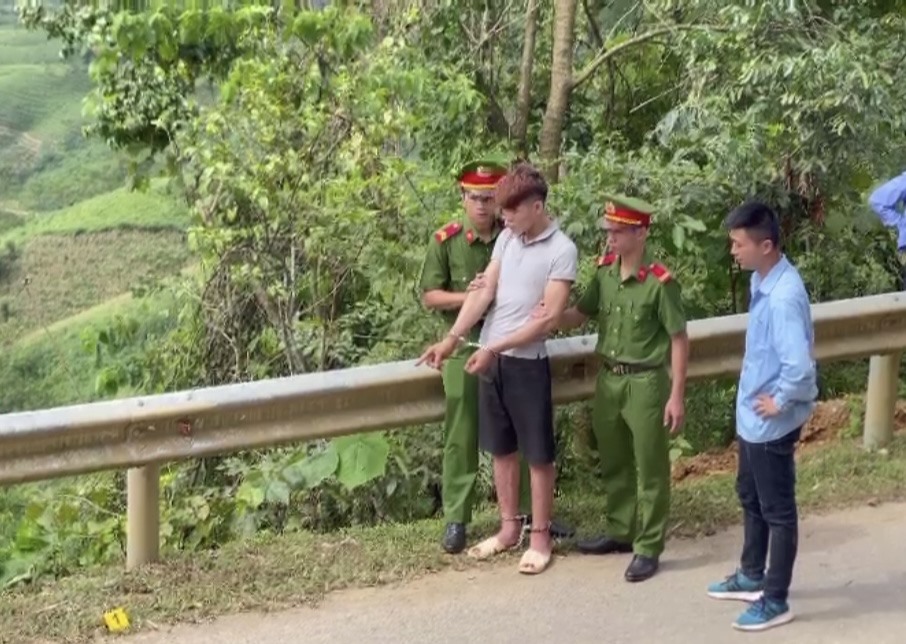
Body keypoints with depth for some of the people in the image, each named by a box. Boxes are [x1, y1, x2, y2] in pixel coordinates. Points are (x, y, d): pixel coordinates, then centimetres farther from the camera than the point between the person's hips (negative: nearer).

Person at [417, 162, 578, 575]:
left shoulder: (562, 251, -12)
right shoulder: (507, 239, 6)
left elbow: (549, 318, -17)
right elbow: (483, 292, 2)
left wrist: (494, 348, -20)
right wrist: (452, 339, -8)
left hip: (527, 362, -6)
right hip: (490, 358, 6)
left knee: (537, 453, 4)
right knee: (501, 448, 15)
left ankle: (540, 537, 13)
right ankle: (509, 528, 26)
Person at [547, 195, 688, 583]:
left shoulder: (660, 282, -17)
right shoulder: (604, 271, 1)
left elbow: (679, 339, -12)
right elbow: (580, 314, 10)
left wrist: (676, 395, -13)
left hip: (645, 382, -7)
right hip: (608, 378, 7)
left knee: (650, 469, 4)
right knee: (613, 463, 18)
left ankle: (648, 548, 13)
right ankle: (619, 532, 34)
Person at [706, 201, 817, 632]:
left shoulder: (784, 296, -28)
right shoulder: (762, 281, 3)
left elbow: (799, 366, -36)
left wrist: (780, 403, -20)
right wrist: (759, 399, 14)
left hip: (771, 422, -10)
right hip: (751, 416, 10)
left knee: (777, 510, 5)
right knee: (750, 499, 24)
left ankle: (776, 601, 17)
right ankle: (751, 577, 41)